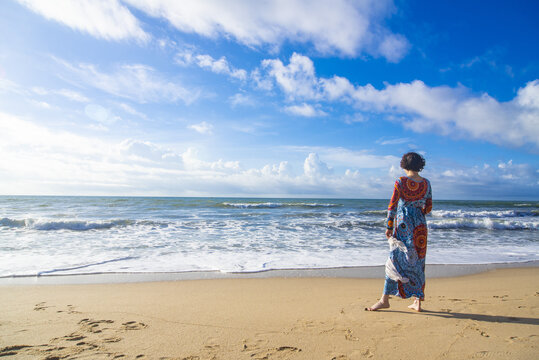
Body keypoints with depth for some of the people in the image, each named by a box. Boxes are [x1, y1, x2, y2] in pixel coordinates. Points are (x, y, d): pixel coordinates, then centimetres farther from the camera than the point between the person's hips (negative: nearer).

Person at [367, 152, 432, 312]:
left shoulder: (400, 182, -9)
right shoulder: (426, 183, 4)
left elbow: (392, 205, -11)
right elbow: (428, 207, 10)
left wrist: (389, 226, -5)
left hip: (403, 223, -4)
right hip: (420, 226, 4)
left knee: (395, 260, 0)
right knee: (418, 262, 12)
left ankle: (385, 299, 5)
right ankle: (418, 301, 17)